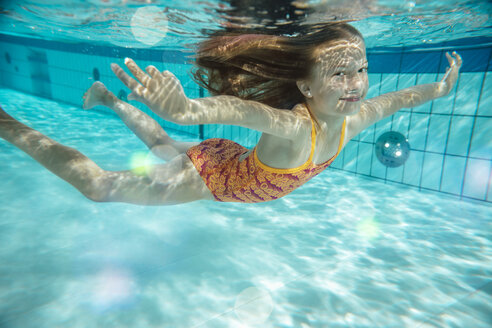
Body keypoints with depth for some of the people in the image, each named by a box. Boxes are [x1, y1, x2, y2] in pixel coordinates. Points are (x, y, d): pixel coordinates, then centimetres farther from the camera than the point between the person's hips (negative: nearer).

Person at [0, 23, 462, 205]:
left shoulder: (350, 121, -12)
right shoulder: (293, 126, -38)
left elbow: (391, 100, 7)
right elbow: (234, 107, -52)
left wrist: (438, 88, 18)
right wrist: (186, 109, -71)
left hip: (234, 163, 8)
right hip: (211, 172, -7)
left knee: (168, 151, 32)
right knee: (99, 187, 1)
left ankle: (112, 102, 52)